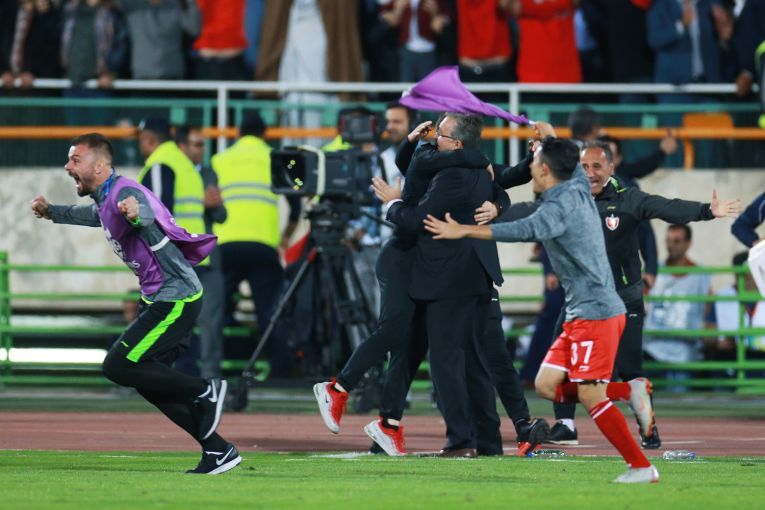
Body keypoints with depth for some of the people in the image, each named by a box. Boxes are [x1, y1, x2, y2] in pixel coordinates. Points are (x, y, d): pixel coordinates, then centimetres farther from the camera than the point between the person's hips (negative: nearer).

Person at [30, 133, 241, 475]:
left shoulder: (125, 193, -20)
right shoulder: (104, 201, 11)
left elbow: (147, 214, -45)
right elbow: (90, 215, 37)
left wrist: (136, 215, -67)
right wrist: (50, 212, 46)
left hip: (175, 301, -10)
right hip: (156, 299, 10)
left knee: (117, 367, -14)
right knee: (149, 382, 11)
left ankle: (205, 392, -5)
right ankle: (217, 450, 12)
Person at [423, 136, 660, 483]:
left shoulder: (562, 205, -16)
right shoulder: (578, 188, 10)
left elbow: (526, 230, -34)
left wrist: (463, 231, -34)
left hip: (596, 312, -9)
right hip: (581, 312, 9)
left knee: (590, 395, -10)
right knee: (547, 385, 4)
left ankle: (642, 468, -6)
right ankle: (629, 391, 5)